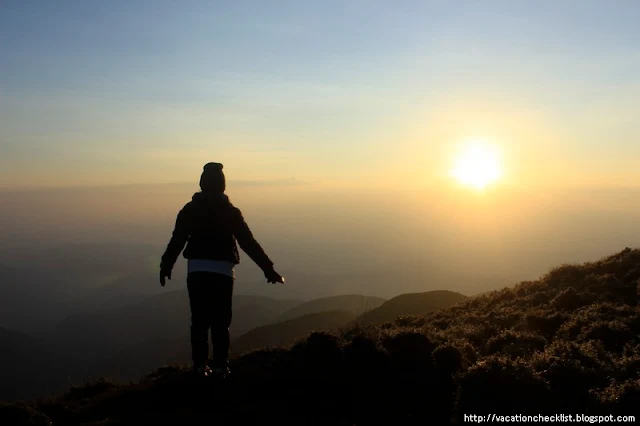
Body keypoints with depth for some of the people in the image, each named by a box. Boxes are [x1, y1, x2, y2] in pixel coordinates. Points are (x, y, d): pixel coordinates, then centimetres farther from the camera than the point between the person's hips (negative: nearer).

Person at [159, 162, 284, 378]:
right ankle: (220, 367, 4)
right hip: (222, 272, -1)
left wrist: (166, 266, 21)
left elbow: (176, 241, 7)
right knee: (220, 322, 5)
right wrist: (268, 269, 0)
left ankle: (200, 366, 9)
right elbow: (249, 243, -3)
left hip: (197, 270, 2)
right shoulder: (230, 212, -1)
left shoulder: (189, 210, 4)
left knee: (199, 321, 9)